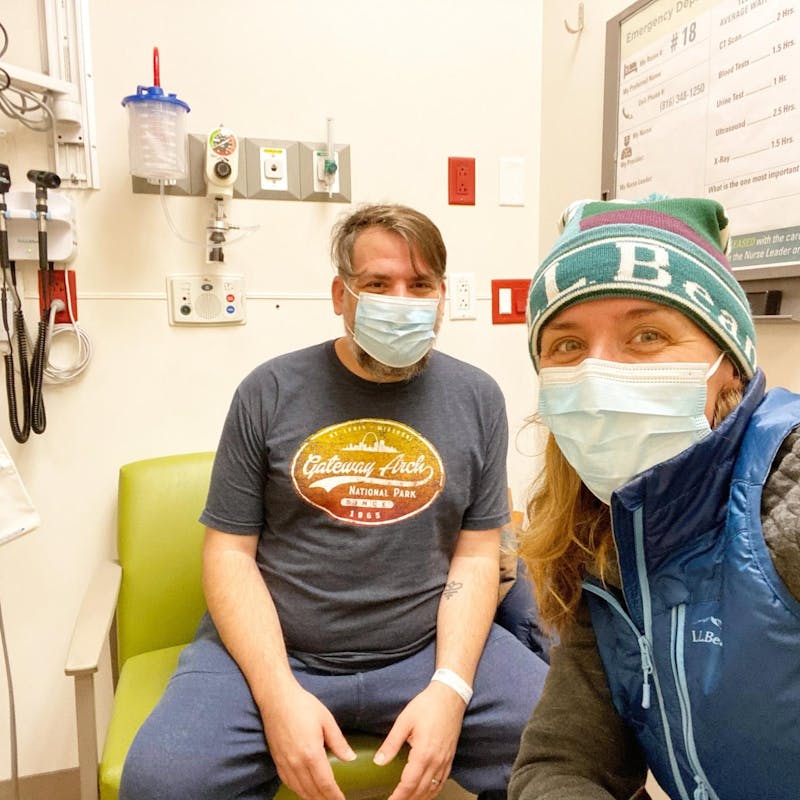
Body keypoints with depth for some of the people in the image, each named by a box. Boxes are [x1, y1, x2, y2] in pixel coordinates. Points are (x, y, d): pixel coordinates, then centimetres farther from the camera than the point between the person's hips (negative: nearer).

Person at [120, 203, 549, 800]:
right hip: (269, 649, -1)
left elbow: (476, 554, 2)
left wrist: (449, 687, -12)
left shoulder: (477, 398, 3)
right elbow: (230, 551, -1)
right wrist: (279, 693, -14)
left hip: (428, 647, 2)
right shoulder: (270, 391, -2)